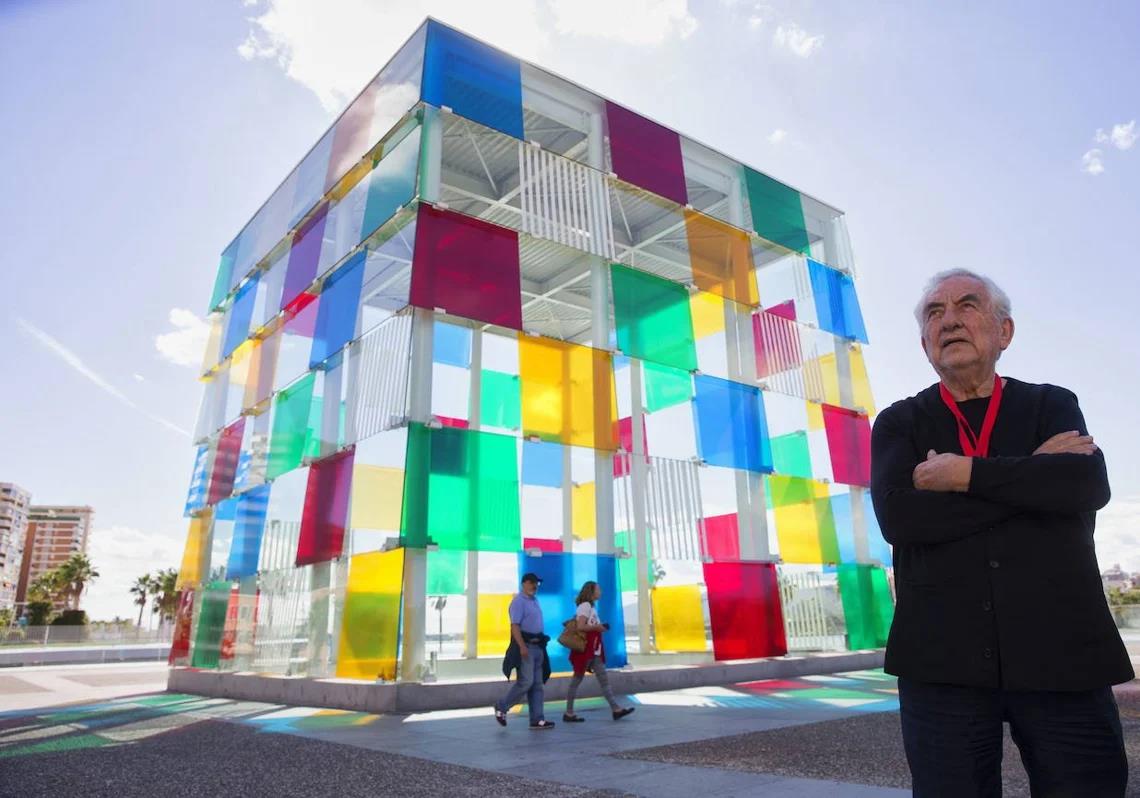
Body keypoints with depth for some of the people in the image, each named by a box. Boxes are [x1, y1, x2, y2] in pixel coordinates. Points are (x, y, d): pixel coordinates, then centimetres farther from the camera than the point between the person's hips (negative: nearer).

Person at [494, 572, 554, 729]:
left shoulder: (535, 600, 16)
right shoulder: (519, 601, -11)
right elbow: (515, 626, -19)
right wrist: (522, 646, -26)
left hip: (537, 646, 9)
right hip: (525, 646, -9)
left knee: (537, 684, 7)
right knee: (526, 682, -11)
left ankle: (537, 719, 11)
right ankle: (501, 707, 7)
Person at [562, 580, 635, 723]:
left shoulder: (591, 607, 15)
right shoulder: (585, 605, -13)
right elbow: (580, 627, -22)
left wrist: (599, 627, 6)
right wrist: (597, 627, -13)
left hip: (594, 649, 9)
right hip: (584, 648, -9)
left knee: (604, 679, 4)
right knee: (577, 679, 0)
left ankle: (616, 709, 2)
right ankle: (569, 713, 8)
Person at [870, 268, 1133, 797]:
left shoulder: (1053, 406, 10)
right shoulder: (899, 423, 6)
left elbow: (1088, 485, -11)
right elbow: (897, 515, -13)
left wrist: (964, 474, -12)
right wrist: (1033, 473, -9)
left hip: (1062, 656, 1)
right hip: (942, 663, -1)